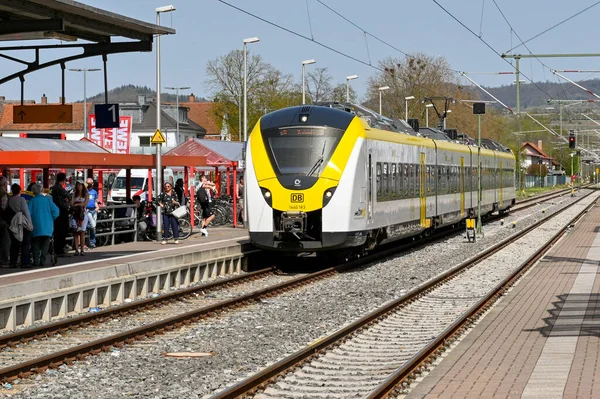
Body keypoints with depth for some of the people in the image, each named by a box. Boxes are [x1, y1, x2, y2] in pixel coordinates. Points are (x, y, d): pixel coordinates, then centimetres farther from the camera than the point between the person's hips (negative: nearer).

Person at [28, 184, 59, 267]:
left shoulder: (32, 201, -3)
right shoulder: (47, 199, 1)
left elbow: (28, 213, -7)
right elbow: (56, 211, -5)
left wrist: (31, 222, 9)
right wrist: (51, 219, 9)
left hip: (36, 227, -1)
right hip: (48, 228, 1)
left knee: (35, 244, 10)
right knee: (45, 244, 11)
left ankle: (36, 260, -1)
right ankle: (42, 260, 2)